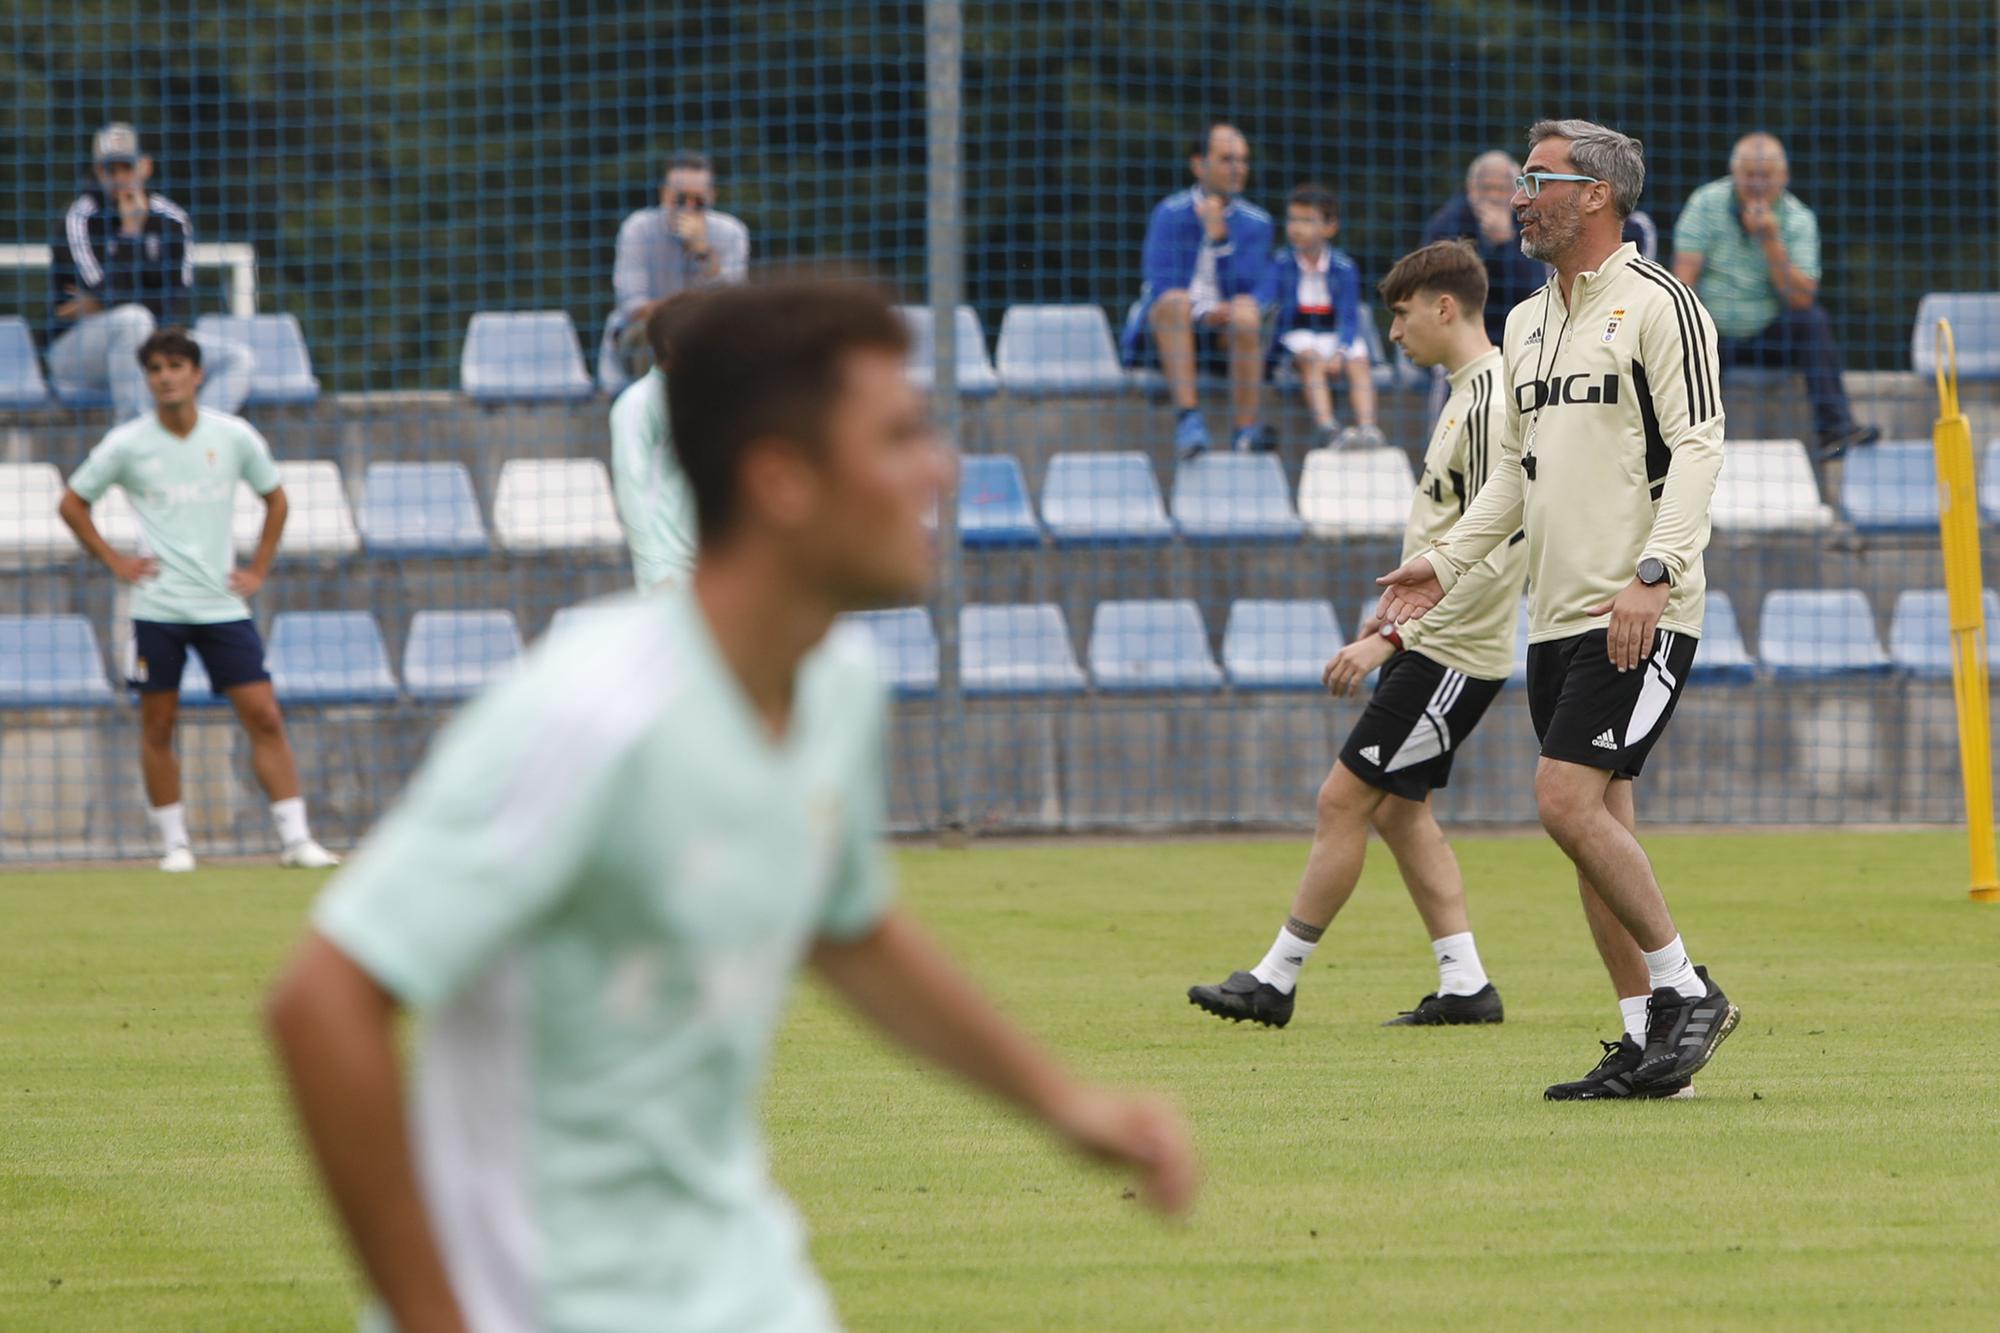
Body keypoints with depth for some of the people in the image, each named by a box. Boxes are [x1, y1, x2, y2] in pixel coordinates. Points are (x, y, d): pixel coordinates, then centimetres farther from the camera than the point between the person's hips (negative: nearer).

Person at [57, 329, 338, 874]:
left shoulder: (235, 437, 2)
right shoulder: (128, 444, -2)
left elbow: (276, 501, 17)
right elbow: (72, 504, 11)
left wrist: (258, 570, 9)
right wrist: (113, 560, 2)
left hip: (222, 604, 1)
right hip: (157, 606, -1)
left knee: (264, 717, -6)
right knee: (157, 726, 1)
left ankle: (295, 839, -5)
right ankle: (173, 843, 12)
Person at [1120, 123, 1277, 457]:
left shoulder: (1256, 223, 9)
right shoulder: (1171, 214, 0)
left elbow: (1260, 289, -4)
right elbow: (1159, 284, -10)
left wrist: (1219, 237, -14)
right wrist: (1203, 312, -24)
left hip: (1222, 330, 2)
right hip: (1165, 328, -2)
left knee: (1245, 313, -31)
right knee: (1176, 301, -35)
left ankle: (1246, 429, -37)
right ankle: (1186, 417, -45)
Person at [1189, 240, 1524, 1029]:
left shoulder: (1492, 402, -19)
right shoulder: (1472, 391, 13)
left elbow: (1492, 556, -24)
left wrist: (1391, 638, -23)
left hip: (1453, 655, -10)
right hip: (1436, 646, 10)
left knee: (1345, 799, -8)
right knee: (1398, 809, 11)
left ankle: (1277, 979, -3)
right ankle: (1464, 985, 12)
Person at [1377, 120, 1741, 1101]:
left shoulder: (1657, 305, -8)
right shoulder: (1528, 322, 17)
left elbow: (1697, 448, -13)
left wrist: (1653, 573, -23)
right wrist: (1446, 561, 12)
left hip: (1639, 615, -8)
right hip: (1557, 615, 8)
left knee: (1568, 800, -17)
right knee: (1596, 820, 5)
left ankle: (1686, 991, -5)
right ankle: (1647, 1041, 9)